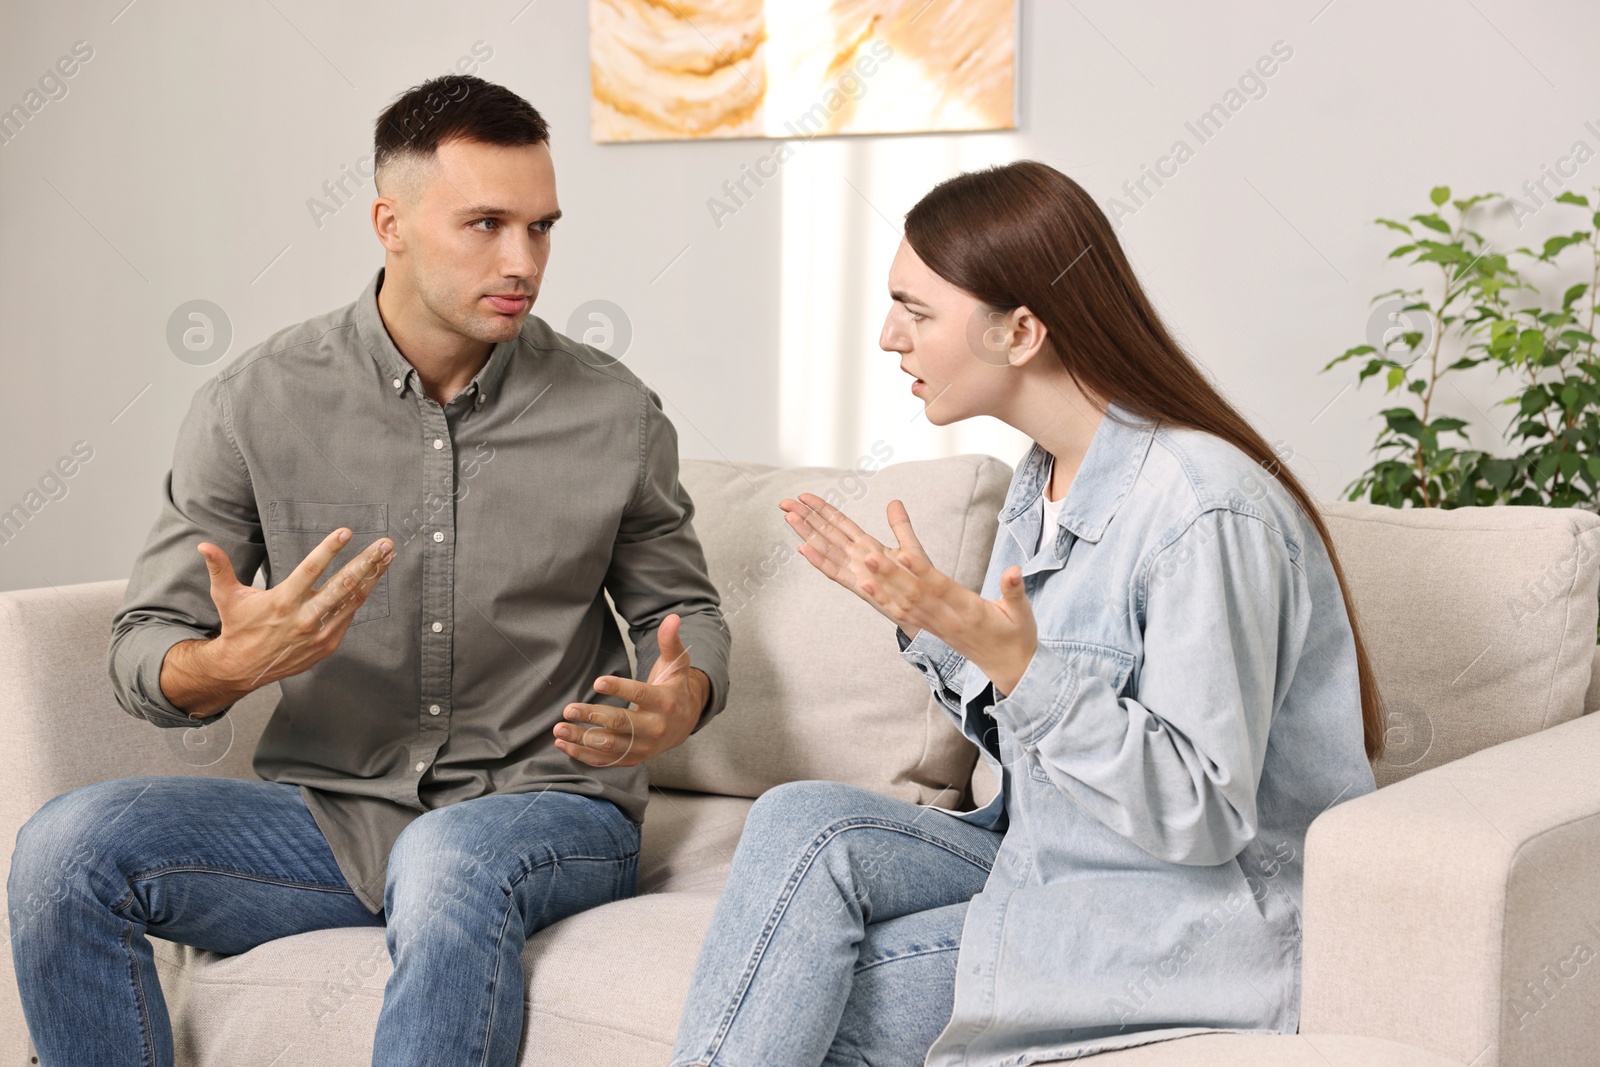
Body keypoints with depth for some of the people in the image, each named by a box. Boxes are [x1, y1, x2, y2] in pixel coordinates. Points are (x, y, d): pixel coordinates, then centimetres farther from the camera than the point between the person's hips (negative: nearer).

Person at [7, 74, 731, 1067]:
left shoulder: (615, 414, 0)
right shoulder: (257, 402, -1)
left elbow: (684, 607, 14)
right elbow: (145, 650, 1)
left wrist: (678, 703, -11)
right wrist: (230, 663, -24)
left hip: (545, 810, -2)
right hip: (328, 812, 2)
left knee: (450, 859, -38)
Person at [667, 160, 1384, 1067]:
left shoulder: (1204, 510, -21)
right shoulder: (1043, 481, 7)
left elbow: (1203, 815, -22)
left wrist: (1021, 667, -30)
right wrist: (925, 622, 1)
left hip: (1198, 924, -8)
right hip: (1055, 867, 8)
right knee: (803, 820, -13)